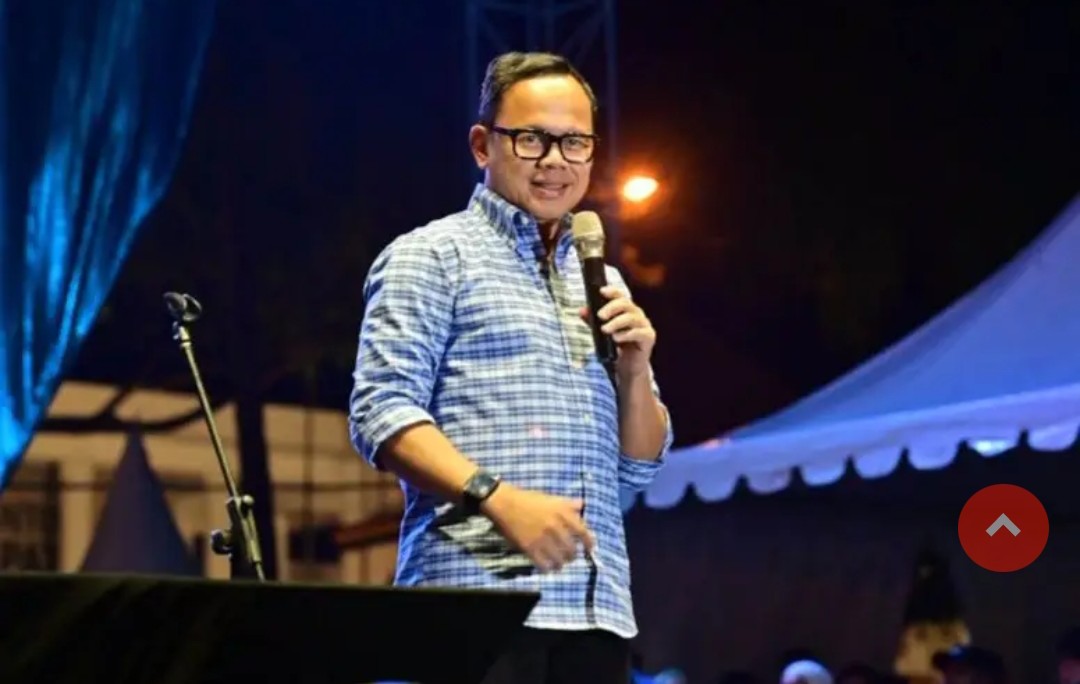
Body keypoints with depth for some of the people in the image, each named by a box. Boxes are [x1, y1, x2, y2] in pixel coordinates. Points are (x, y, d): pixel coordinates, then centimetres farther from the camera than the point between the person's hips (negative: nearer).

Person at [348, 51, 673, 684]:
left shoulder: (602, 282, 22)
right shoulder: (431, 257, 4)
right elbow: (382, 412, -8)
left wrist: (634, 370, 3)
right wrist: (497, 496, -21)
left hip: (596, 606, 6)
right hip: (479, 599, -6)